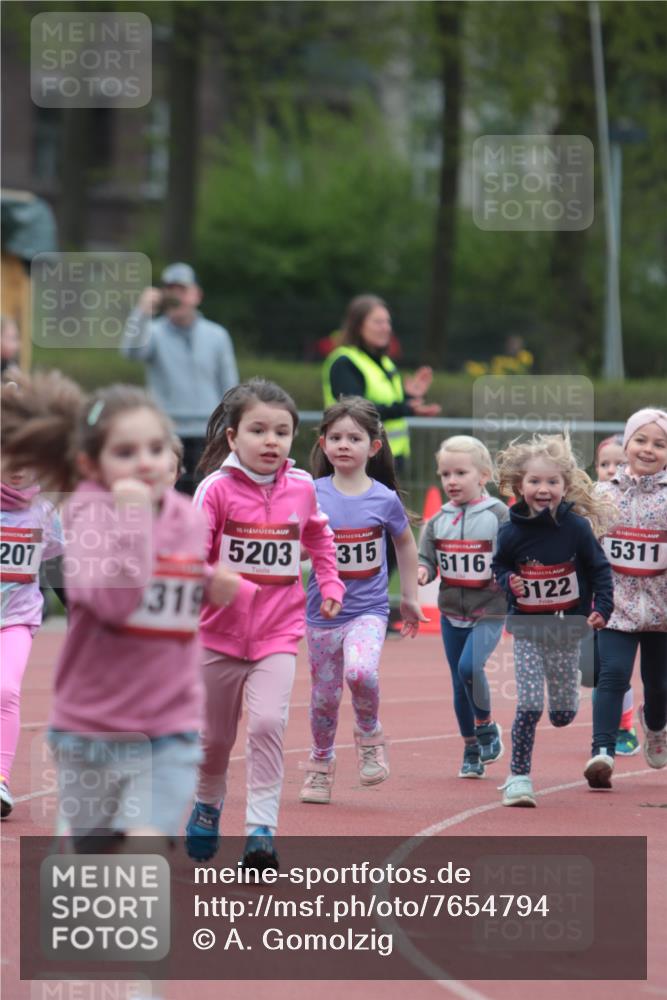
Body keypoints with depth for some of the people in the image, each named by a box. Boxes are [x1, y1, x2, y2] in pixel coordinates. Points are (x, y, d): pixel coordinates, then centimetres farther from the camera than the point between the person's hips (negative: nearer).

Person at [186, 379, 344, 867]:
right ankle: (208, 804, 40)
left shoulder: (301, 488, 0)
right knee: (215, 735, 13)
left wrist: (330, 584, 16)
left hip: (279, 633, 1)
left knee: (268, 722, -19)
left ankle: (262, 826, -16)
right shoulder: (217, 489, -10)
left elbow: (318, 535, 22)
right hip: (222, 630, -1)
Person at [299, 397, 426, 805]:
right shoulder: (313, 496, -5)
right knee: (325, 694, 9)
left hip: (368, 609, -1)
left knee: (360, 672, -27)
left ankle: (370, 734, 1)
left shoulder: (384, 499, -5)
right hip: (323, 610, 1)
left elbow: (406, 544, 12)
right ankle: (321, 764, 32)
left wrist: (410, 597, 16)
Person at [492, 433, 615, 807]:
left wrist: (602, 608, -7)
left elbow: (600, 569, 2)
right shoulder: (511, 533, -8)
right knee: (529, 706, -13)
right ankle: (519, 776, -2)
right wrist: (508, 581, -11)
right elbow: (500, 565, 10)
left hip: (568, 629, 1)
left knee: (563, 713, 9)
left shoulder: (576, 527, -10)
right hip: (527, 631, -1)